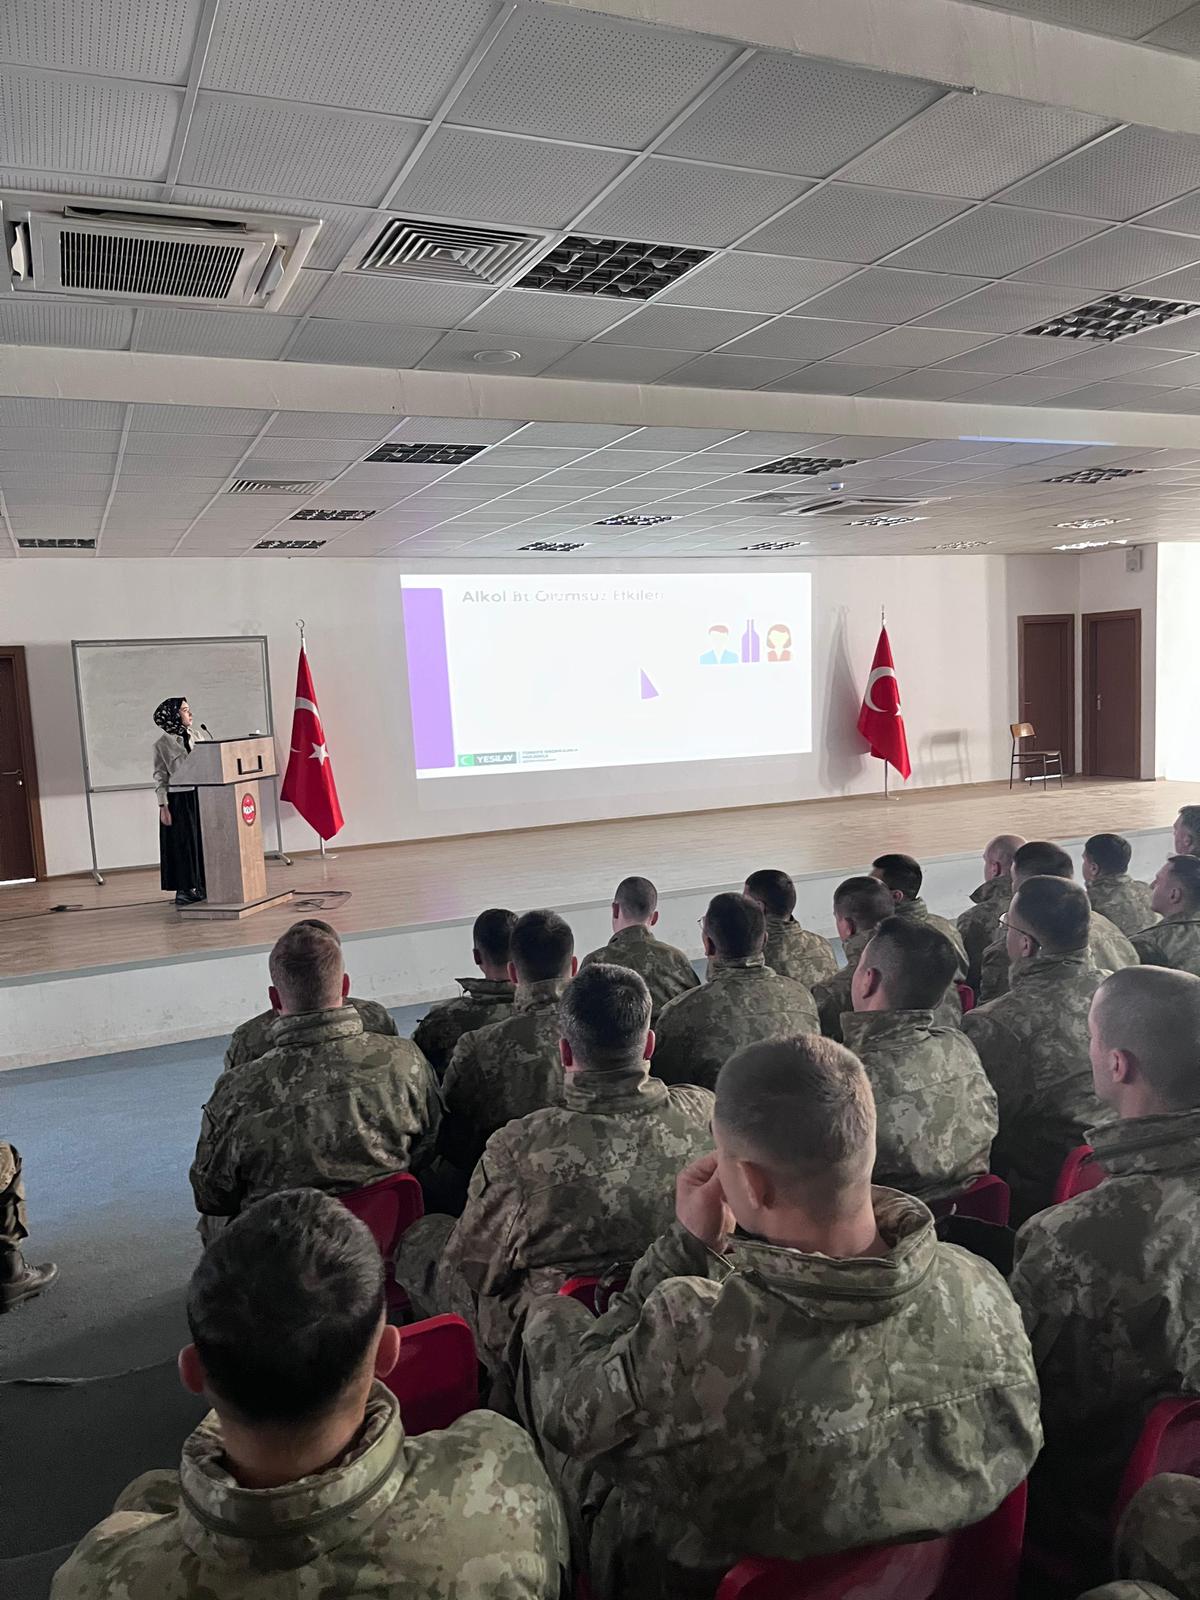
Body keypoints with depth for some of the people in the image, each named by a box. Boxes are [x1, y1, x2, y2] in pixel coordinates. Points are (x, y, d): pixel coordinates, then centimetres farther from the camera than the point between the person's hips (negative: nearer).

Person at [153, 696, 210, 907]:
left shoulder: (198, 734, 6)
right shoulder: (163, 743, -4)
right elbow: (160, 776, -3)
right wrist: (163, 806, -8)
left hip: (202, 795, 4)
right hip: (178, 800, -4)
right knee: (182, 843, 0)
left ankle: (202, 886, 18)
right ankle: (184, 889, 8)